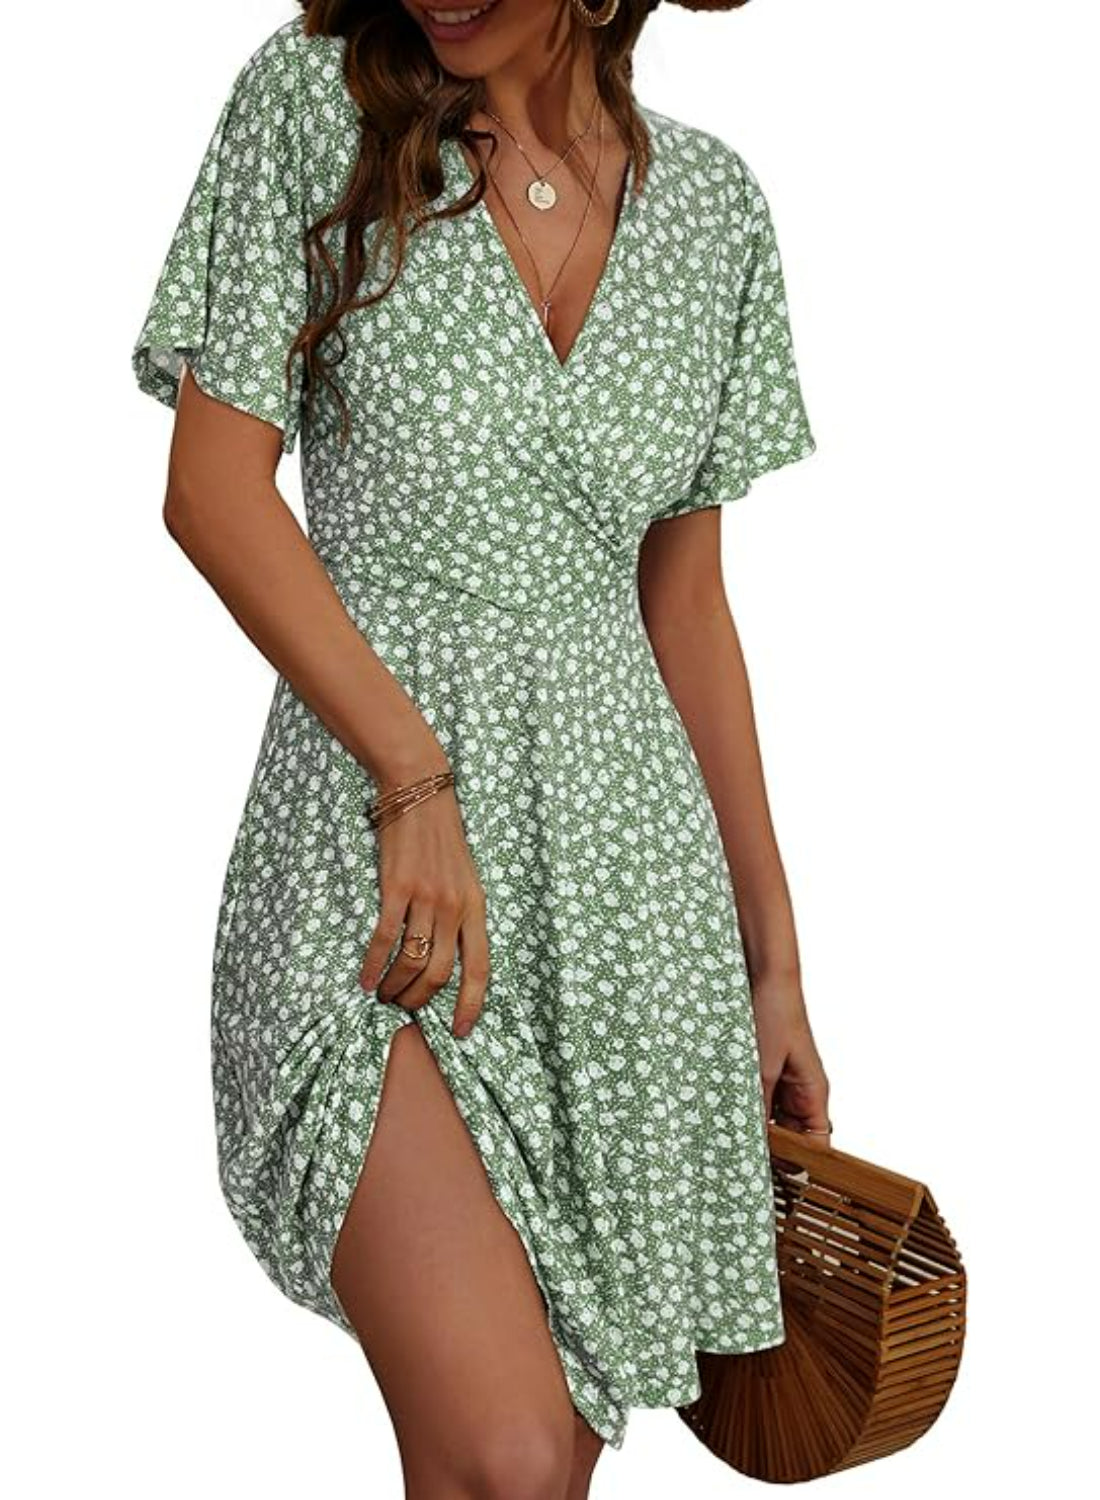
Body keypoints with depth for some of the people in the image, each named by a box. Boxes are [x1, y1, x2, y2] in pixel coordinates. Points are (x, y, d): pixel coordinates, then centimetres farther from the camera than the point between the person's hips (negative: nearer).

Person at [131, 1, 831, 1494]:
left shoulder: (713, 200, 10)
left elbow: (685, 602, 13)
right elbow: (216, 489, -3)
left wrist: (773, 952, 14)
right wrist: (418, 774, -13)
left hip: (627, 857, 4)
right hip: (375, 822, -3)